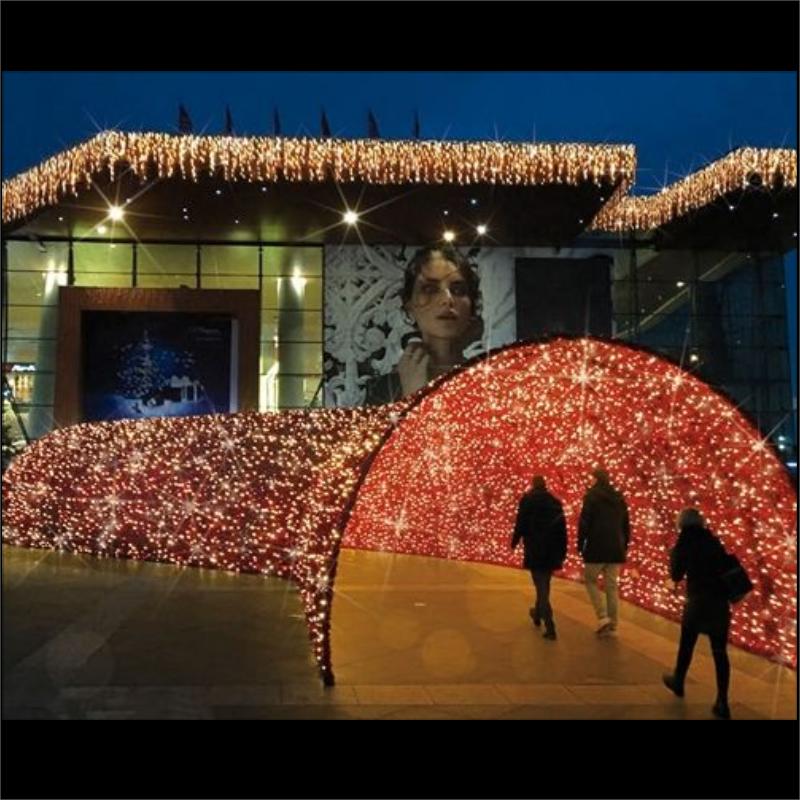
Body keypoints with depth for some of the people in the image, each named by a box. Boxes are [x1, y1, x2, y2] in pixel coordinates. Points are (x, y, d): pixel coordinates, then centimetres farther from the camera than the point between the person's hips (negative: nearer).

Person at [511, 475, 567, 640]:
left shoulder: (527, 500, -4)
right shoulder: (555, 502, 8)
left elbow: (521, 524, -5)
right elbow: (562, 529, 7)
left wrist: (514, 542, 10)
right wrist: (562, 552, 11)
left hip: (535, 550, -5)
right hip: (552, 552, 5)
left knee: (541, 587, -4)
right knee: (544, 585, 21)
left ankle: (550, 627, -11)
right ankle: (538, 614, 40)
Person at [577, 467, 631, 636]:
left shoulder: (592, 496, -8)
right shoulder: (619, 498, 12)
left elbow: (584, 523, -11)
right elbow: (626, 525, 16)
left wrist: (580, 545, -3)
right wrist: (624, 546, 22)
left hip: (597, 547, -5)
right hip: (616, 549, 5)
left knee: (591, 580, 9)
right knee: (612, 586, 10)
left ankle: (603, 618, -5)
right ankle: (612, 624, 10)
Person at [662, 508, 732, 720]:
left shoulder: (685, 544, -1)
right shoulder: (713, 541, 9)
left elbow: (676, 575, 6)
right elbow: (725, 568, 10)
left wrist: (673, 555, 17)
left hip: (698, 601, -3)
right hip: (720, 601, 3)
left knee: (686, 644, 18)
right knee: (720, 651, 4)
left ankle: (678, 682, 37)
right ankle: (722, 703, 2)